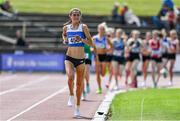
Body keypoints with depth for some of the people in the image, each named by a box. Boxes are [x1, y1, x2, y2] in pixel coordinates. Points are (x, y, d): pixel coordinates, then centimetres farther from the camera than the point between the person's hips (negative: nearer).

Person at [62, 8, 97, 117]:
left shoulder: (83, 27, -4)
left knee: (79, 83, 7)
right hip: (69, 58, 0)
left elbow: (91, 43, -5)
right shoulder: (66, 27, 4)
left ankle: (78, 108, 23)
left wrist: (82, 39, -22)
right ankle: (71, 96, 1)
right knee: (70, 77, -27)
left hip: (81, 59, 0)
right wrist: (65, 39, 6)